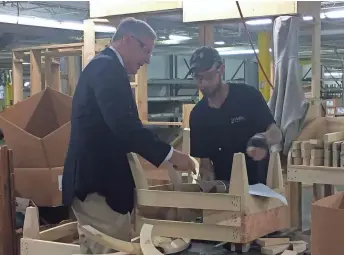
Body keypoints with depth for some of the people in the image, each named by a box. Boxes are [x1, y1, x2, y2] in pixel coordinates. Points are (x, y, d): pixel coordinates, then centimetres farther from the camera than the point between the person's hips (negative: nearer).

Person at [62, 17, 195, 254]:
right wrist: (170, 154, -20)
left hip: (92, 179, 11)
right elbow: (124, 125, -26)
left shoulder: (102, 66, 18)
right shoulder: (108, 67, -14)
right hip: (99, 184, -11)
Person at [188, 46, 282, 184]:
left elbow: (276, 133, -12)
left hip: (258, 182, -3)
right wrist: (207, 174, -20)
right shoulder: (197, 115, -1)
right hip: (222, 185, 3)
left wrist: (264, 139, -34)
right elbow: (204, 158, 2)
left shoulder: (248, 95, -11)